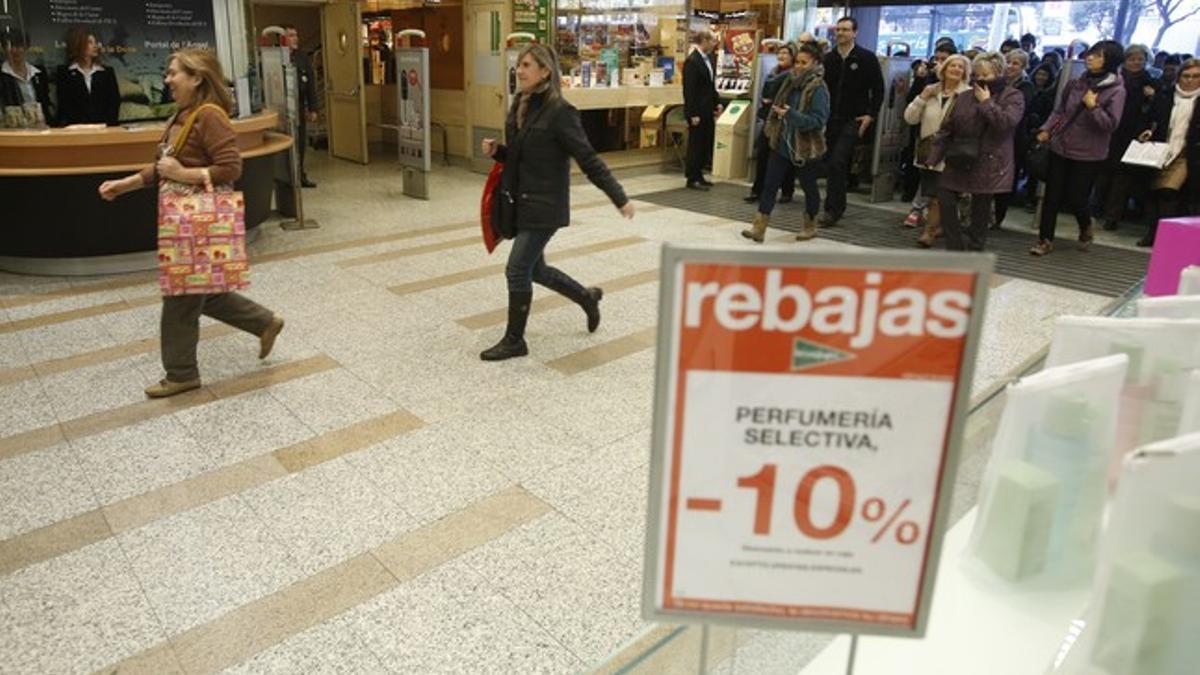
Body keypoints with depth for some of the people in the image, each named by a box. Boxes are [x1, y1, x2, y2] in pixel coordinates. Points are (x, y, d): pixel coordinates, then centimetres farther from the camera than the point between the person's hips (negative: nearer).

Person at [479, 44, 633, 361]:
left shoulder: (559, 112, -16)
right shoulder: (519, 105, 7)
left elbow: (588, 159, -16)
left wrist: (620, 198, -16)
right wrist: (497, 151, -2)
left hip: (544, 205, -8)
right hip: (520, 202, 8)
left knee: (517, 270, -5)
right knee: (534, 269, 16)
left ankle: (514, 340, 13)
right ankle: (587, 297, 39)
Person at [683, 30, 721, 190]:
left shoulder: (708, 58, 10)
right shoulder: (692, 61, -14)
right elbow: (689, 90, -16)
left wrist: (717, 103, 11)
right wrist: (693, 114, -18)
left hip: (708, 109, 8)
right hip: (697, 111, -8)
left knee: (706, 143, 11)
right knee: (696, 144, 0)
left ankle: (698, 176, 21)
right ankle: (692, 179, 9)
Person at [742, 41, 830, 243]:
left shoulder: (818, 89, -14)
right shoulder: (791, 82, 6)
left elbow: (818, 120, -22)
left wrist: (791, 114, -32)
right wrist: (772, 130, 15)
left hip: (806, 148, -6)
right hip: (782, 144, 6)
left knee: (808, 187, 11)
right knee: (770, 184, 0)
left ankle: (810, 226, 29)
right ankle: (759, 228, 1)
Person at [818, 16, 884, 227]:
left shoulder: (867, 58, 0)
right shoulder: (828, 58, 10)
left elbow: (878, 89, 1)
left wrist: (871, 115, -7)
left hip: (854, 120, -5)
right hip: (830, 119, 5)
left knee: (836, 163, -16)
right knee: (831, 164, 8)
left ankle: (832, 210, -12)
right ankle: (837, 206, 21)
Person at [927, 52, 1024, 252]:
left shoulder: (1013, 97, -2)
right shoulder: (965, 97, 8)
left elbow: (1006, 122, -21)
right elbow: (947, 128, 9)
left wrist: (986, 102, -14)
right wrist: (935, 156, 4)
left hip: (989, 164, -4)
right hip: (960, 161, 4)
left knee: (981, 208, 4)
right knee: (944, 194, -1)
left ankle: (974, 249, 17)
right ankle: (955, 245, 11)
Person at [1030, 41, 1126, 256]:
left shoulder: (1116, 91, -10)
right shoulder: (1077, 83, 2)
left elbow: (1111, 124, -14)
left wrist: (1093, 106, -22)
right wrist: (1047, 129, -1)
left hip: (1088, 154, -4)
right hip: (1060, 147, 4)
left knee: (1076, 198, 1)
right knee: (1052, 196, 4)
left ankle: (1086, 228, 33)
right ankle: (1045, 239, 15)